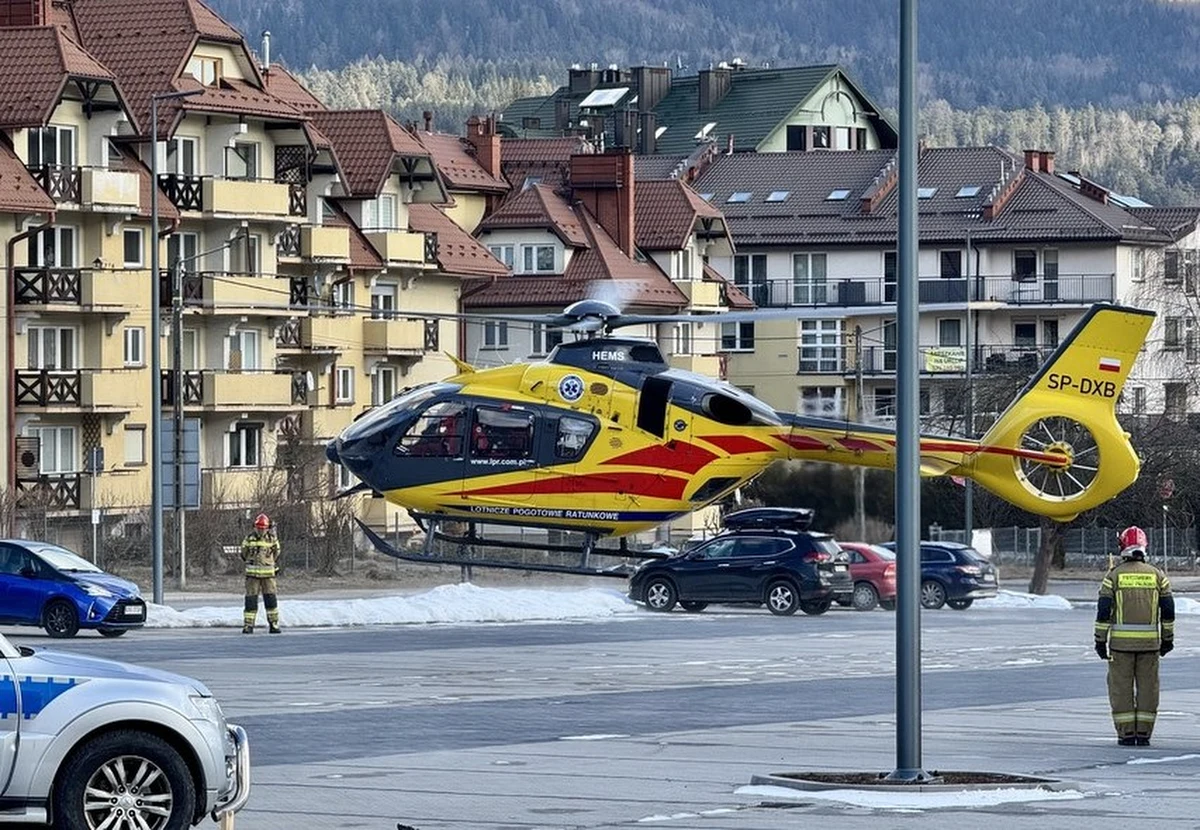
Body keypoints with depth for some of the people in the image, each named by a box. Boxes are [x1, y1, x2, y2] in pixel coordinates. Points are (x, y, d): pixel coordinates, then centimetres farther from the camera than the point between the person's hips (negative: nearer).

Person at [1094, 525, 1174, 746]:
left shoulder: (1114, 576, -3)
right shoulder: (1157, 575, 4)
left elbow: (1103, 611, -5)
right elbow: (1168, 610, 6)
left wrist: (1100, 640, 1)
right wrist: (1168, 638, 15)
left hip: (1121, 642, -2)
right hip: (1150, 641, 2)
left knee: (1121, 686, 4)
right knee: (1148, 686, 8)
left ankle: (1126, 733, 2)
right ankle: (1144, 733, 7)